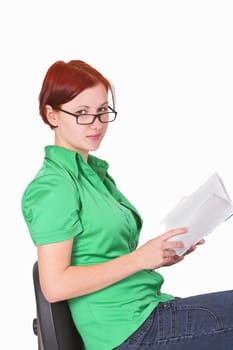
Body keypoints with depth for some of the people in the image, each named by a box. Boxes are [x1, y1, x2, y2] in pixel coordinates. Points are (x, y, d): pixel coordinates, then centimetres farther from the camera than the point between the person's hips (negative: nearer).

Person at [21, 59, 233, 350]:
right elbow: (55, 286, -19)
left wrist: (161, 255, 3)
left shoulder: (95, 171, 15)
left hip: (146, 311, 9)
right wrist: (139, 258, -18)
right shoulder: (54, 186, -13)